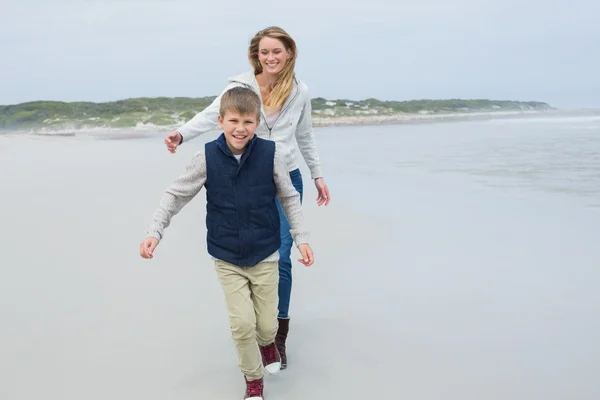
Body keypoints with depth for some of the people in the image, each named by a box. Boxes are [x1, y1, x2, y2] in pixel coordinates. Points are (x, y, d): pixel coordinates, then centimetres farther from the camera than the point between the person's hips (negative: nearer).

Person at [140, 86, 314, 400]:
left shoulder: (271, 153, -13)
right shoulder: (208, 157, -12)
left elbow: (289, 198, -1)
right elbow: (176, 195, -3)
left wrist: (300, 238, -2)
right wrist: (154, 232, -11)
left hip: (265, 256, 0)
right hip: (227, 259, 0)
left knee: (266, 324, 9)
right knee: (242, 324, -4)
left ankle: (267, 342, 48)